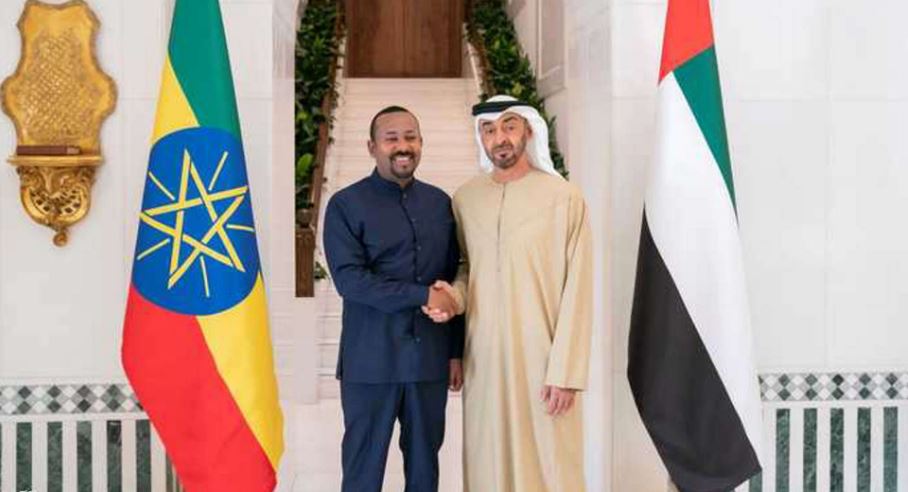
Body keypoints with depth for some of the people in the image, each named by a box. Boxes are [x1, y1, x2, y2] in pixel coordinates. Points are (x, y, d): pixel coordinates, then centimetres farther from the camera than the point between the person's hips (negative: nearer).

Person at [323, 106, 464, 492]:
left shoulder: (440, 203, 9)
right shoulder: (346, 205, -3)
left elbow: (453, 282, 12)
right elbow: (349, 279, -13)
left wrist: (456, 351, 9)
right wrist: (423, 296, -16)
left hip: (431, 360, 4)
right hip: (371, 363, -4)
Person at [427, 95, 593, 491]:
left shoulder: (563, 197, -7)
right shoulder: (464, 198, 6)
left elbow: (577, 291, -8)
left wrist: (565, 373, -12)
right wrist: (454, 296, -5)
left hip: (542, 357, -4)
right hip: (483, 357, 4)